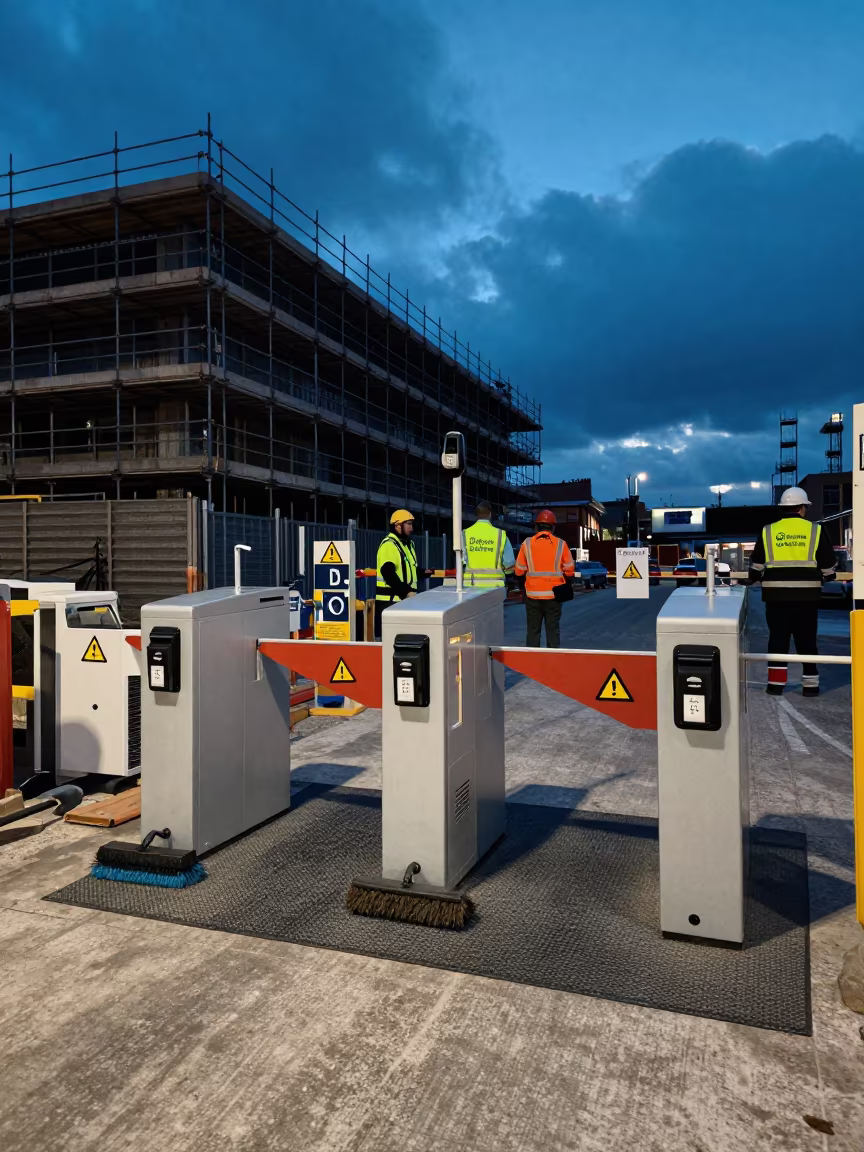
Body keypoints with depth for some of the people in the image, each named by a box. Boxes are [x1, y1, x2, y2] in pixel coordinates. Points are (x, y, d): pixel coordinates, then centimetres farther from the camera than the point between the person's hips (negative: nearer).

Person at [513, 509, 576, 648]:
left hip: (532, 595, 0)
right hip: (554, 595, 0)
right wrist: (566, 586, 16)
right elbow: (569, 570, 0)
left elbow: (519, 571, 1)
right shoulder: (560, 544, -3)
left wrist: (523, 585, 18)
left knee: (533, 630, 10)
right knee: (553, 630, 8)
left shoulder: (527, 544, -3)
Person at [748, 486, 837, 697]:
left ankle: (776, 683, 7)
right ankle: (810, 684, 14)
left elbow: (756, 566, 6)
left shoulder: (768, 531, 2)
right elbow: (828, 566, 4)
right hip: (806, 595, 0)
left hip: (776, 595, 0)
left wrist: (755, 581, 24)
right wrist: (826, 576, 24)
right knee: (807, 640, 9)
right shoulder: (816, 531, -1)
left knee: (777, 639, 8)